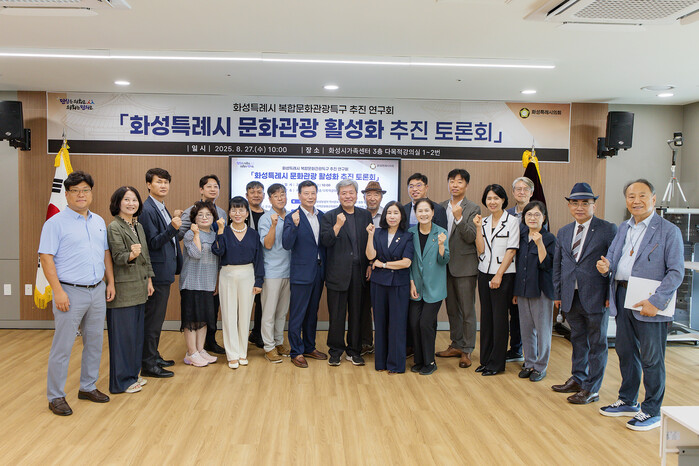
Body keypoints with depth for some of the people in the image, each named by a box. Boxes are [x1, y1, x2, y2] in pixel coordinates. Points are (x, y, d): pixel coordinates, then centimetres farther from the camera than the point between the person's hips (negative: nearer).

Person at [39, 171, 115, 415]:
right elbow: (46, 258, -12)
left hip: (98, 292, 6)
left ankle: (88, 387, 28)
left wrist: (110, 282, 11)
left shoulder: (99, 221, 12)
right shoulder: (56, 223, -7)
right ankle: (55, 397, 12)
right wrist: (58, 291, -17)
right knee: (62, 347, 0)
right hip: (71, 293, -6)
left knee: (95, 343, 13)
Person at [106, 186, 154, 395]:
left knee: (137, 332, 13)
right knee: (123, 334, -1)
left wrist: (149, 280, 13)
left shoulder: (138, 226, 13)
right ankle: (121, 381, 10)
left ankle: (132, 374, 25)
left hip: (139, 289, 8)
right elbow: (117, 257, -15)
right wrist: (131, 255, -36)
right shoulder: (114, 227, -9)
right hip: (123, 289, -8)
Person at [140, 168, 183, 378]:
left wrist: (173, 221, 13)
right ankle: (148, 364, 6)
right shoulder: (147, 210, -15)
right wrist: (172, 228, -33)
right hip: (157, 272, -10)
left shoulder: (162, 208, 14)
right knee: (152, 319, -2)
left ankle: (153, 357, 29)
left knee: (156, 318, 18)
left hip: (165, 272, 10)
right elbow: (153, 242, -21)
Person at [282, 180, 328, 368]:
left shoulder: (321, 216, 8)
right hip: (301, 273, -6)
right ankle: (296, 352, 13)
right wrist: (294, 225, -32)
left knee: (312, 312, 17)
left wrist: (325, 268, 6)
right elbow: (286, 245, -19)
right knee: (297, 314, 2)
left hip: (318, 271, 6)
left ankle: (309, 347, 30)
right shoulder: (292, 217, -10)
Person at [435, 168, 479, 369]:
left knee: (467, 310, 1)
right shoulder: (441, 207, 10)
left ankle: (466, 351, 10)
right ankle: (456, 345, 27)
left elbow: (471, 237, -15)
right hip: (446, 265, 6)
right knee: (452, 309, 15)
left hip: (464, 266, -6)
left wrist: (459, 218, -27)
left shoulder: (472, 209, -7)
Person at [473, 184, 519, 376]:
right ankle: (485, 360, 19)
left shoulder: (512, 221, -5)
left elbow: (511, 250, -9)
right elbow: (481, 250, 3)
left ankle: (496, 363, 10)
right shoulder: (484, 222, 10)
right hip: (484, 273, 5)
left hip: (503, 275, -5)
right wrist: (478, 227, -5)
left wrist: (499, 275, -13)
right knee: (486, 316, 9)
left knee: (499, 318, 0)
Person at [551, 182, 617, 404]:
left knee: (597, 344, 6)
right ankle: (578, 380, 32)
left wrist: (610, 295, -11)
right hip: (571, 298, 5)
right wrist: (557, 294, 11)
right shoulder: (563, 232, 11)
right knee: (578, 340, 18)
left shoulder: (608, 230, -5)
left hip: (596, 298, -5)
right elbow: (557, 265, 15)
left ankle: (592, 389, 15)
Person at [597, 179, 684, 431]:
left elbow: (676, 271, -12)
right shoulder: (623, 229, 14)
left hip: (649, 303, -6)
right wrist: (605, 267, -9)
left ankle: (651, 411, 18)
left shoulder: (669, 231, -6)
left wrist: (656, 302, -20)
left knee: (651, 359, 3)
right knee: (625, 352, 16)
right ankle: (627, 402, 33)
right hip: (622, 298, 6)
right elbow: (611, 259, 16)